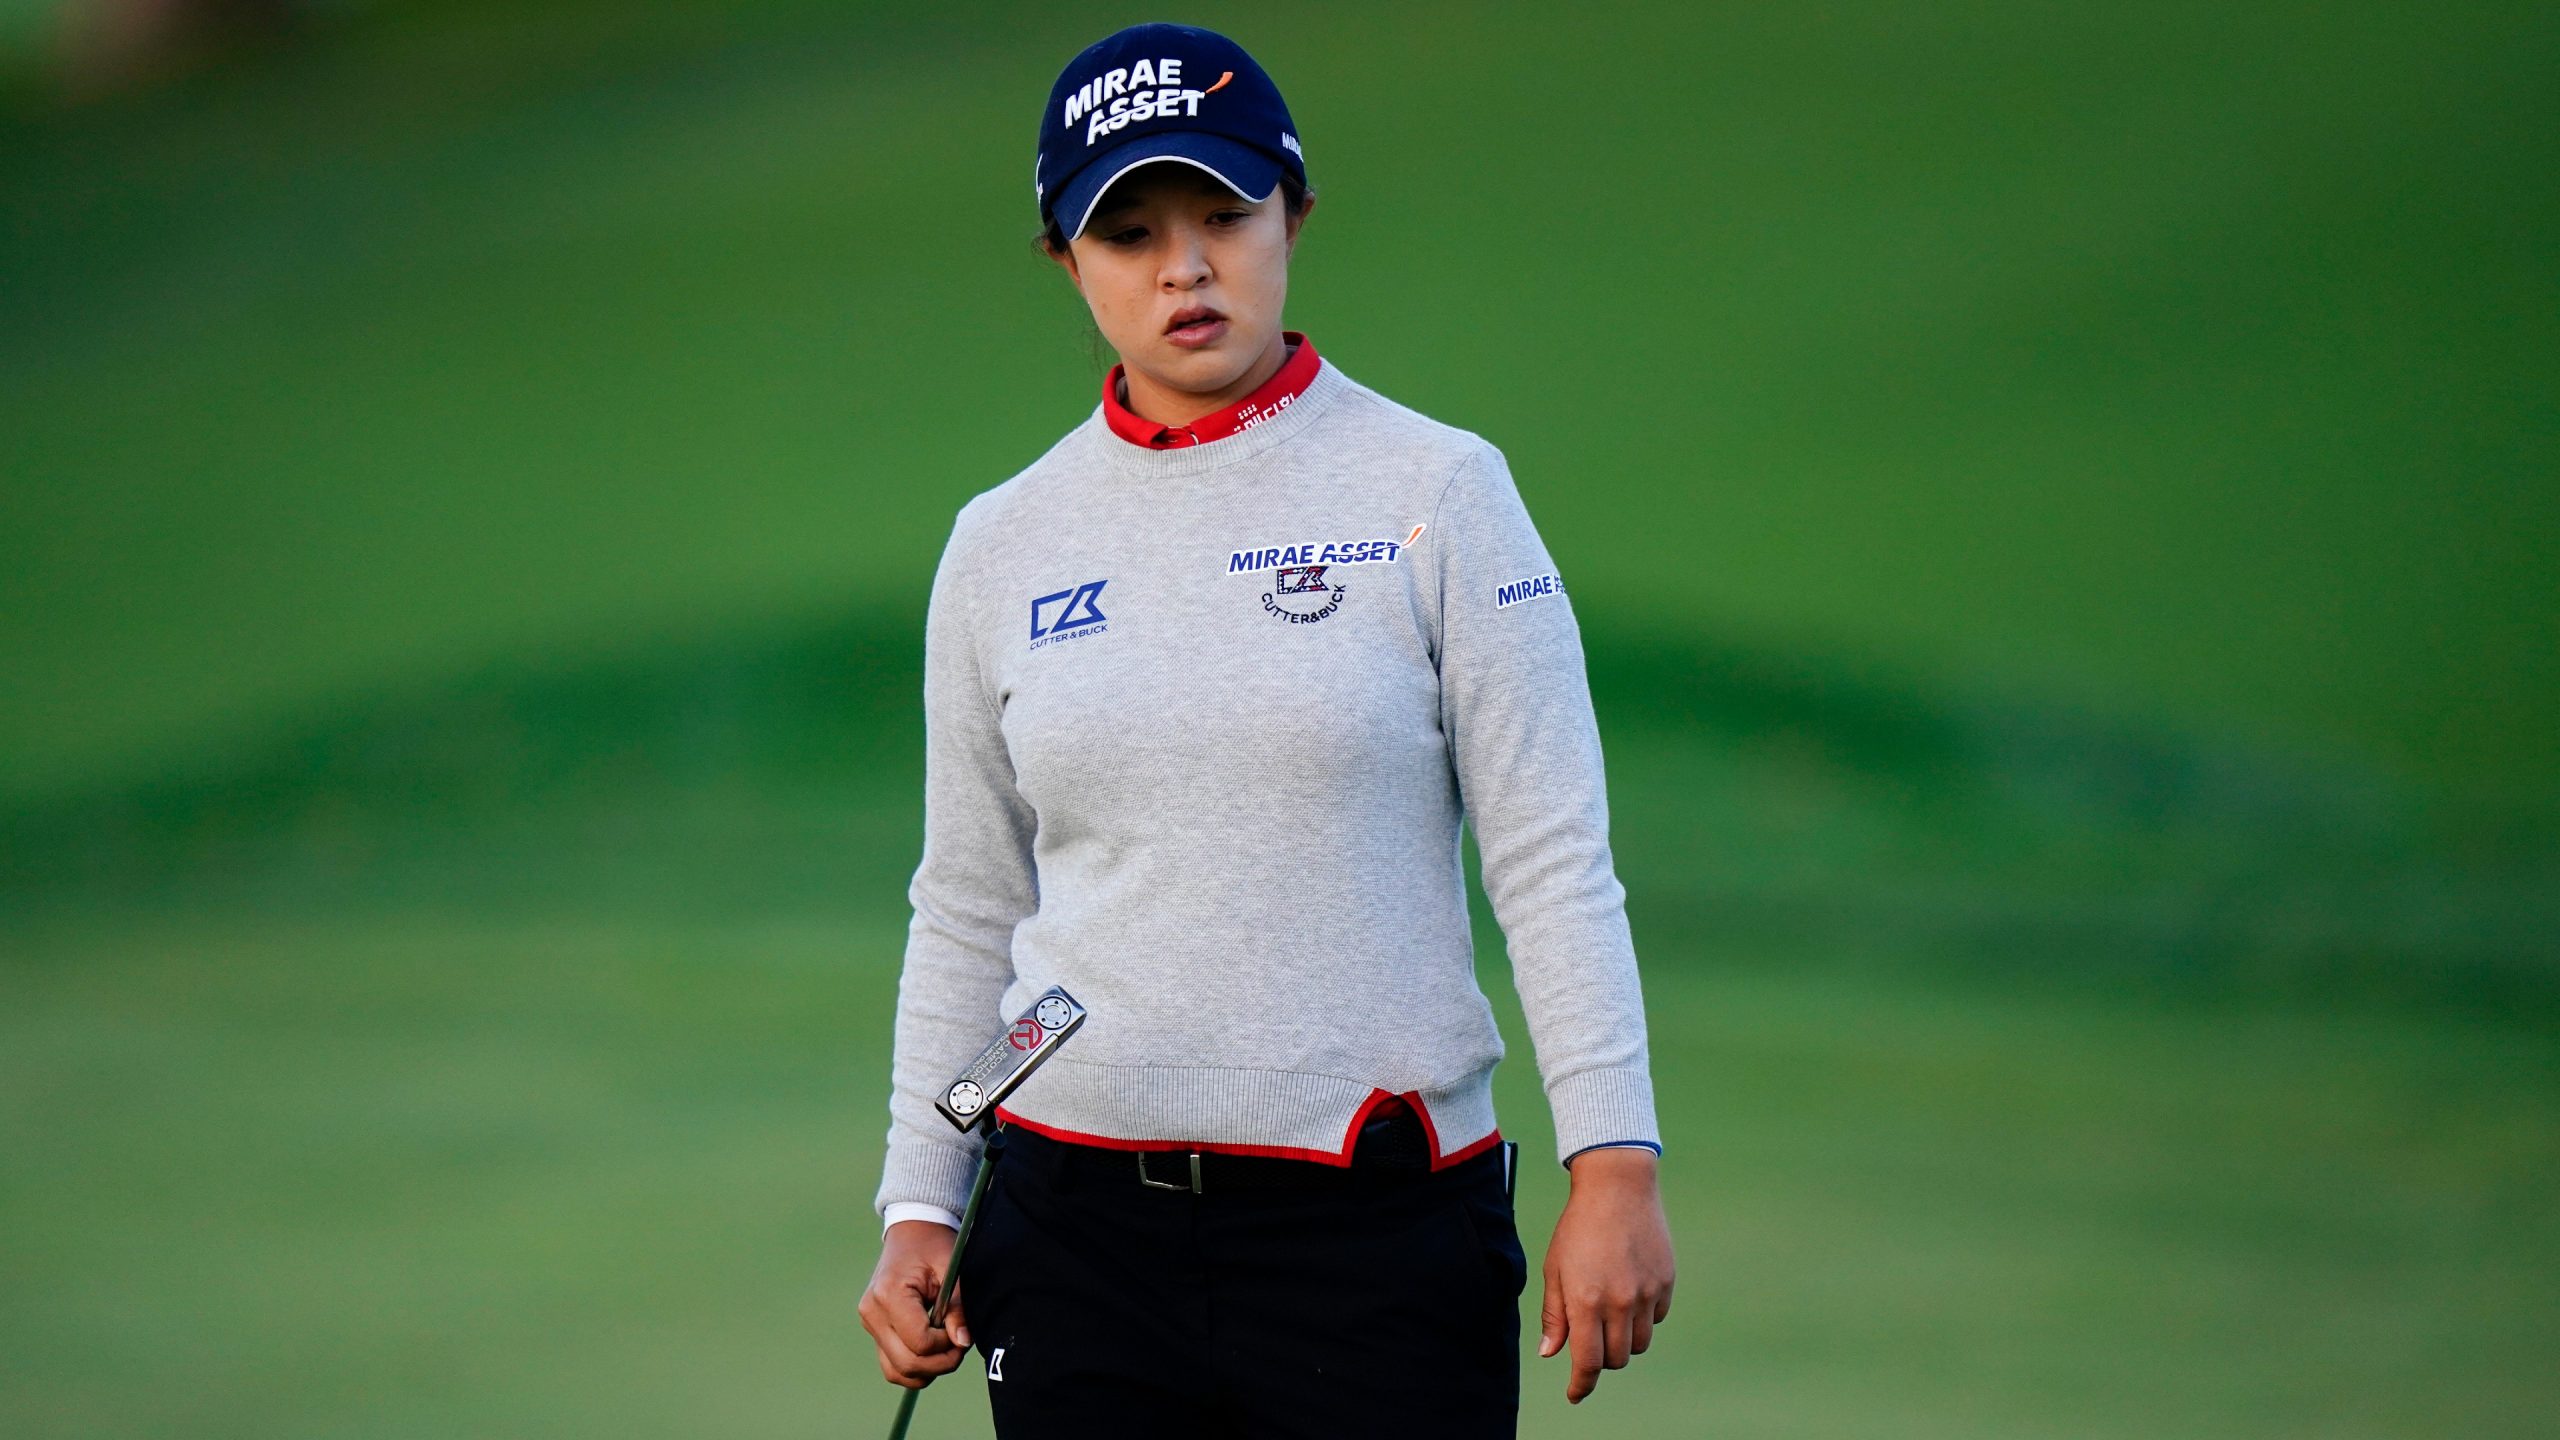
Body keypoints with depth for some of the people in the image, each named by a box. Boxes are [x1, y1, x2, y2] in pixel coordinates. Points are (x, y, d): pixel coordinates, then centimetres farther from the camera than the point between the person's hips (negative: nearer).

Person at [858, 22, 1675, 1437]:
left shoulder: (1437, 495, -1)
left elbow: (1552, 861, -4)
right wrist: (917, 1210, 6)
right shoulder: (1000, 548, 9)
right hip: (1076, 1222, 3)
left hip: (1377, 1229, -3)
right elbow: (967, 912, 14)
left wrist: (1614, 1163, -12)